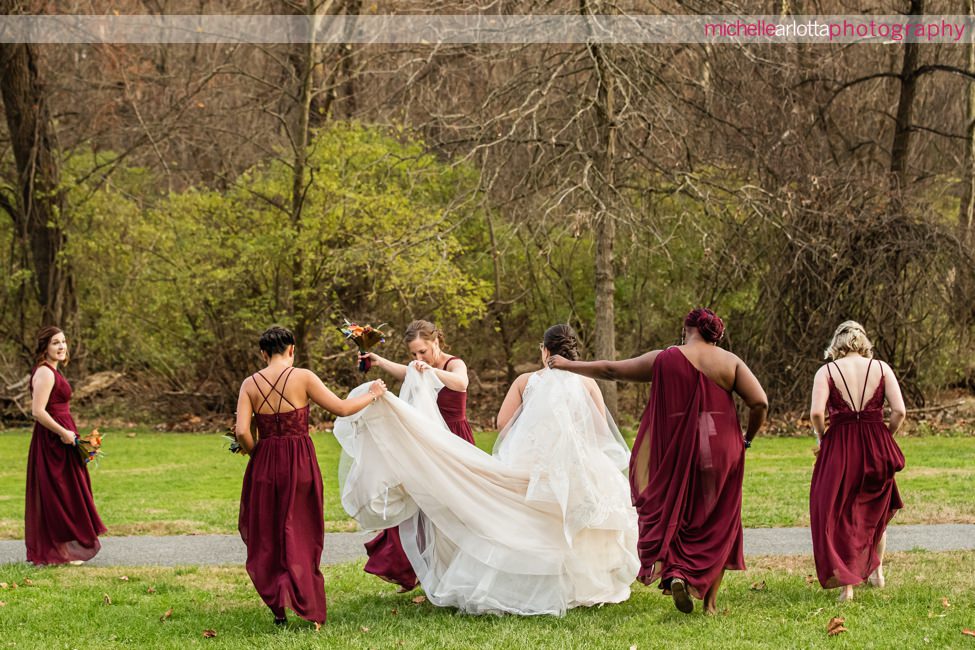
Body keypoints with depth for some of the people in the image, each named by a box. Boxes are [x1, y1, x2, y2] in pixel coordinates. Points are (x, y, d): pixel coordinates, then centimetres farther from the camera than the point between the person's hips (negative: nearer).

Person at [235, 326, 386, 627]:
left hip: (264, 464, 2)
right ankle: (305, 605, 4)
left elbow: (241, 432, -9)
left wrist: (256, 453, 10)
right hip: (300, 464, -2)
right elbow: (342, 408, -4)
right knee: (300, 534, 9)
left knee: (266, 536, 15)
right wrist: (371, 395, 13)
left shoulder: (250, 384, -1)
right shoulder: (302, 377, -7)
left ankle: (277, 605, 10)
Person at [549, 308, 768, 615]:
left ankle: (675, 572, -13)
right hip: (721, 451, 1)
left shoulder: (664, 360, 0)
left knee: (673, 516, 13)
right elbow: (760, 402, -8)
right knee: (716, 525, 9)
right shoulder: (731, 362, 0)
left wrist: (567, 365, 18)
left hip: (677, 452, 0)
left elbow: (610, 370, 6)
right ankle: (710, 601, 7)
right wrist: (748, 437, 9)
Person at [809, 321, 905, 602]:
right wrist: (886, 437, 8)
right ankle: (876, 569, 33)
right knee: (876, 508, 26)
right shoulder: (881, 368, 1)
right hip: (876, 447, 2)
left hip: (838, 447, -2)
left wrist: (822, 439, 1)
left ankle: (846, 584, 1)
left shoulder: (826, 372, -3)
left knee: (837, 515, 7)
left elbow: (816, 413, -15)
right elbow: (899, 411, -6)